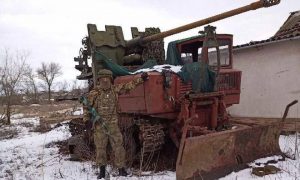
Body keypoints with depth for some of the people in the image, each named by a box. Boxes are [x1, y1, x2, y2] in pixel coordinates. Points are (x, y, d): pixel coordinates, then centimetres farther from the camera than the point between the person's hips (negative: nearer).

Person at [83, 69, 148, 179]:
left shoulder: (115, 89, 2)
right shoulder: (94, 93, -3)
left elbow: (128, 86, 8)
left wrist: (140, 79, 5)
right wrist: (86, 119, -3)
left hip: (113, 124, 1)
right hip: (99, 124, -1)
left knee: (118, 146, 2)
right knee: (100, 147, 5)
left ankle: (121, 169, 15)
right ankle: (102, 170, 22)